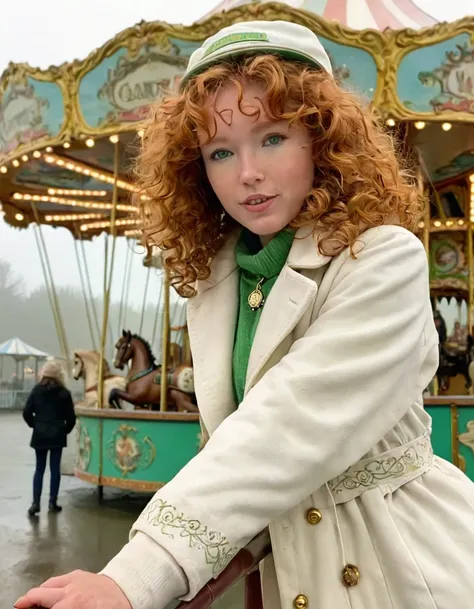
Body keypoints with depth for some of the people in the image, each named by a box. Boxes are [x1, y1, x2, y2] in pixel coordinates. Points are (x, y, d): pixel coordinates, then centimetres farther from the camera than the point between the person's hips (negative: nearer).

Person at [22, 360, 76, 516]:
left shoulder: (36, 390, -1)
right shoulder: (64, 393, -5)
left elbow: (26, 412, -4)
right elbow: (71, 417, -6)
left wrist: (35, 425, 10)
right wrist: (65, 430, 9)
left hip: (39, 434, 1)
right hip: (57, 435, -1)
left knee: (39, 469, 8)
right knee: (55, 468, 6)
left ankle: (36, 502, 0)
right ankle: (52, 502, 8)